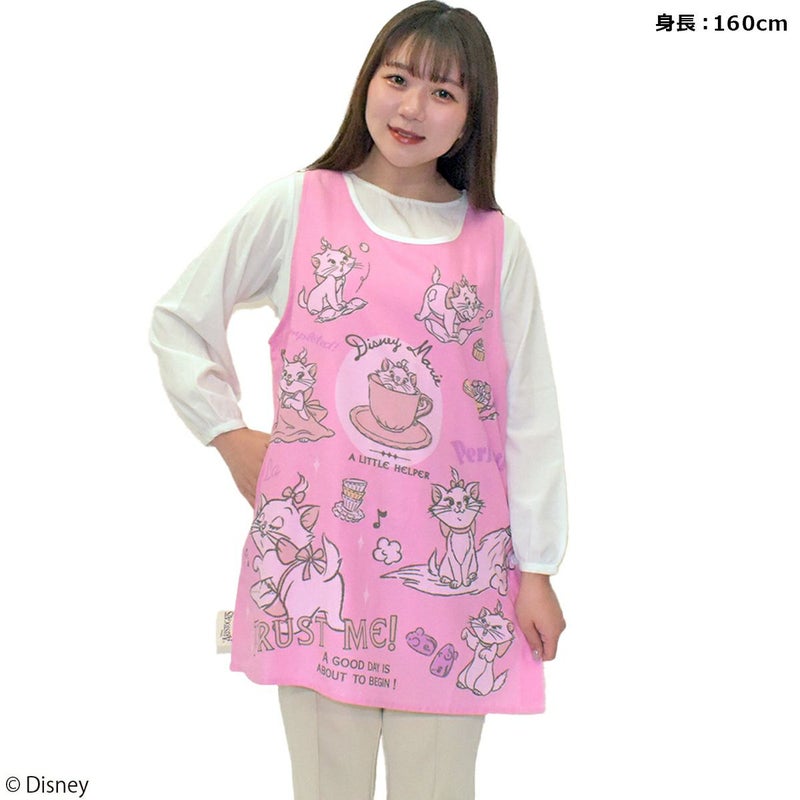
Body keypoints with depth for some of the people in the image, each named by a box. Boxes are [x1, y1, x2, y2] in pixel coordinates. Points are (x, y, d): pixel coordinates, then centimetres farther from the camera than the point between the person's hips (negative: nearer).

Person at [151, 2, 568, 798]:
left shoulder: (496, 242, 3)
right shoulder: (297, 205, 1)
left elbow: (529, 414, 4)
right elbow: (178, 320, 10)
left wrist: (537, 568, 3)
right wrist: (231, 437, 3)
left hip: (451, 555, 1)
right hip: (317, 548, 0)